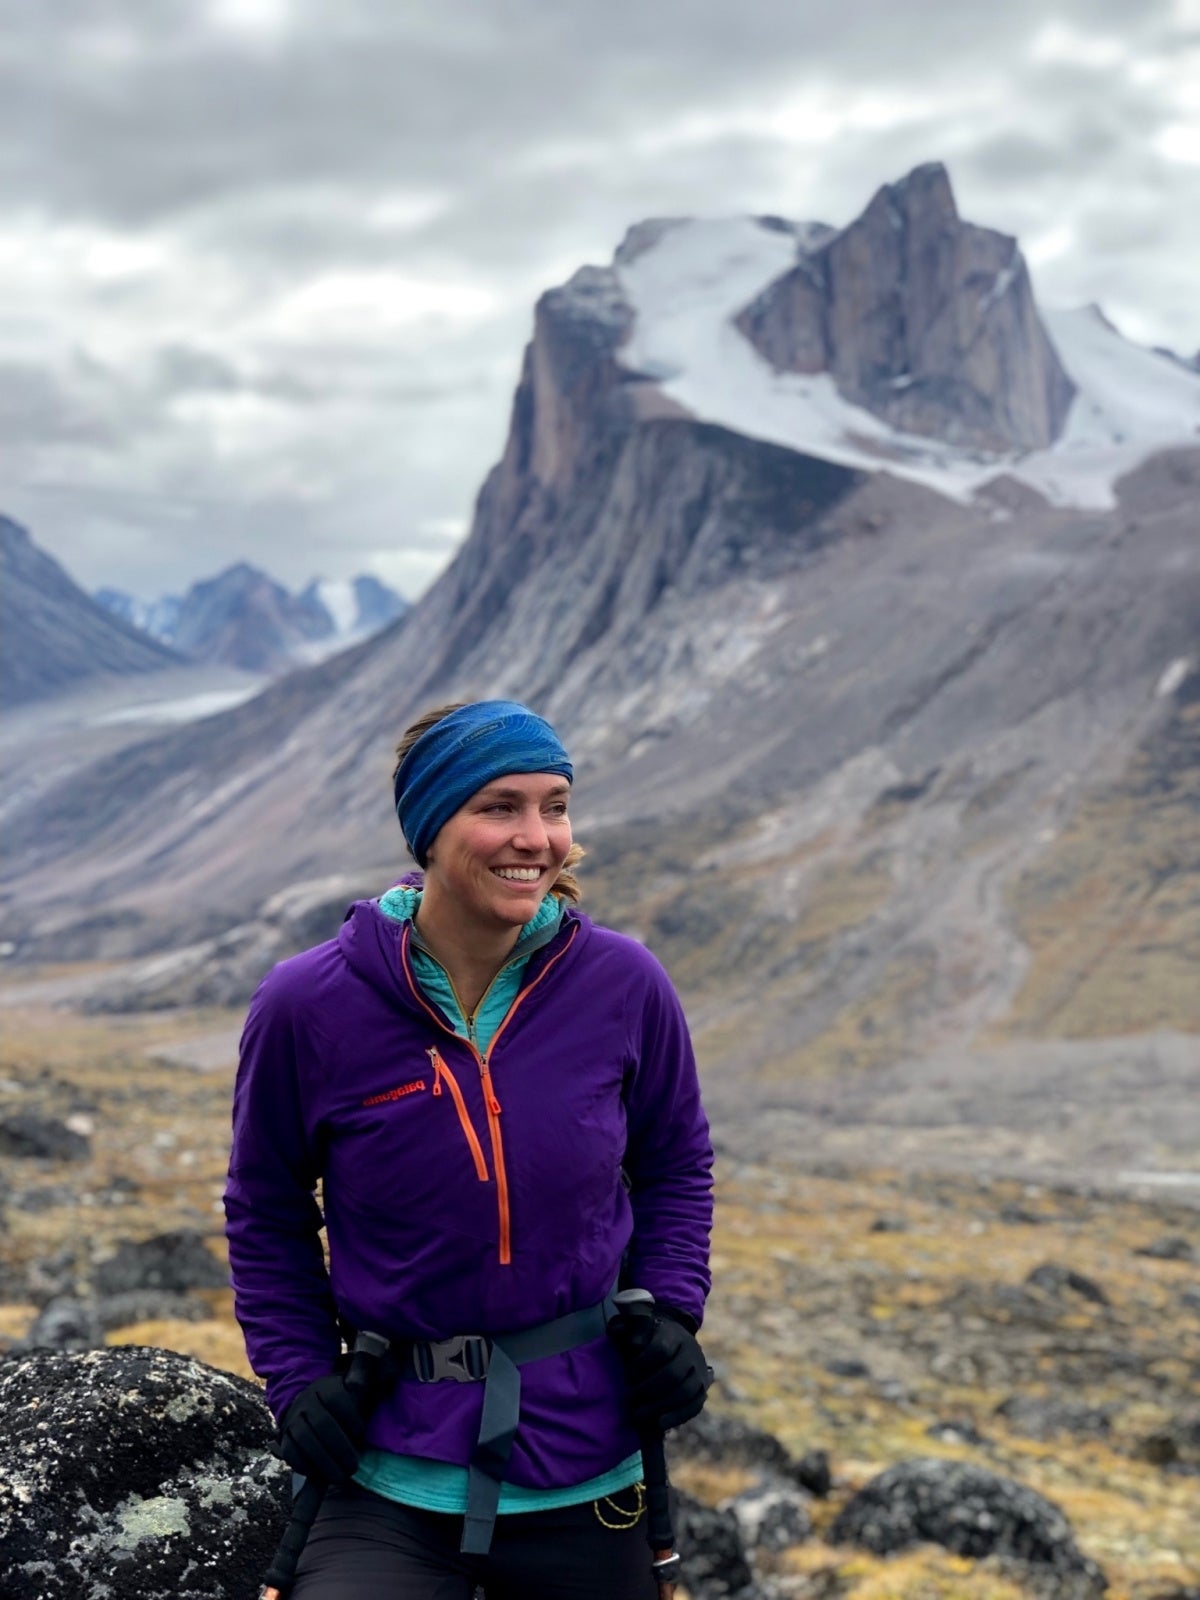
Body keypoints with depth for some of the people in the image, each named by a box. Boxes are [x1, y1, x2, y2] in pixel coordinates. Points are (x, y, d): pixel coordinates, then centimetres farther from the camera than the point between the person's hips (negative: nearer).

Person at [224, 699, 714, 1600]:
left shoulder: (625, 985, -7)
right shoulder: (307, 1006, -11)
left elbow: (675, 1165, 10)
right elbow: (268, 1214, 4)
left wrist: (672, 1312, -3)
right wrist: (298, 1376, -4)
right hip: (394, 1484, -2)